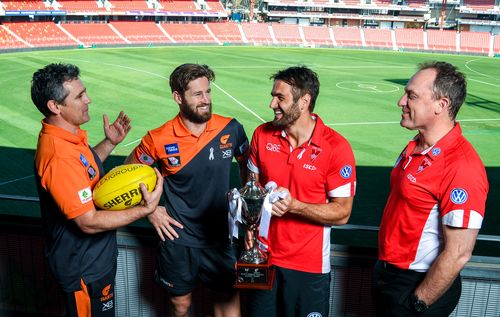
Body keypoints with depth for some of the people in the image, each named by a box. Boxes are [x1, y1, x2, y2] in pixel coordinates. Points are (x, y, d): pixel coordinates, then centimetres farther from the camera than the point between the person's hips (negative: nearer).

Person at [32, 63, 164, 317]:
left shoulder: (65, 136, -1)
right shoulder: (60, 158, -33)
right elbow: (89, 222, -31)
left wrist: (109, 143, 6)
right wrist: (145, 209, -30)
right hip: (84, 270, -10)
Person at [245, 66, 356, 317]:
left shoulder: (336, 147, -16)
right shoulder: (262, 134, -4)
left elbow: (342, 213, -13)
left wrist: (294, 206, -26)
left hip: (309, 266, -3)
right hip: (263, 256, 4)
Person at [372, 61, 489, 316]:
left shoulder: (461, 166, -27)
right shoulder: (416, 146, 2)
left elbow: (457, 254, -25)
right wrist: (385, 264, 15)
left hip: (420, 286, -8)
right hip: (388, 271, 8)